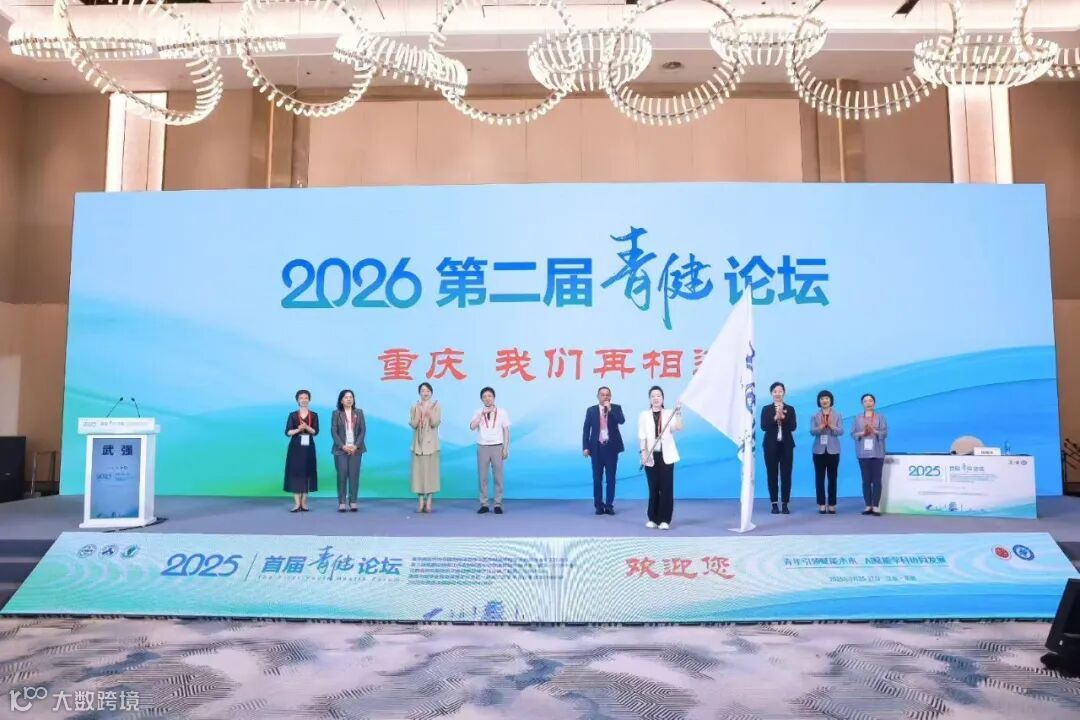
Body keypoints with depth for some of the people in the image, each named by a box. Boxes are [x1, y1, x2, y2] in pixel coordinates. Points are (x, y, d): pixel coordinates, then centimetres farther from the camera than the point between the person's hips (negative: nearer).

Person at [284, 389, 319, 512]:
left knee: (307, 472, 1)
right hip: (295, 447, -1)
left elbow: (316, 431, -4)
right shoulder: (292, 415, 3)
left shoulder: (314, 415, 5)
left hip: (308, 447, 1)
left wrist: (307, 427, -21)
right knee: (295, 472, -4)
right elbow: (287, 432, -3)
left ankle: (304, 503, 8)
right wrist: (298, 429, -20)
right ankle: (297, 504, -2)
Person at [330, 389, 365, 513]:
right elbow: (333, 432, -3)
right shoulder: (336, 413, 3)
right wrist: (343, 446, -13)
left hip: (356, 449, 1)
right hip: (341, 449, -1)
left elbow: (363, 430, 3)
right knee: (342, 475, -4)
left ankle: (353, 502, 4)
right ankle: (341, 503, 1)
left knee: (354, 475, 0)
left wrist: (356, 446, -9)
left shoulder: (359, 412, 8)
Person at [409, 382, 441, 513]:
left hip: (431, 443, -1)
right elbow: (413, 424, -4)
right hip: (418, 443, 1)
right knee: (419, 470, 0)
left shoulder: (436, 406, 2)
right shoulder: (415, 407, 6)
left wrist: (429, 412, -20)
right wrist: (419, 412, -15)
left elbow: (435, 423, -9)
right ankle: (420, 501, 5)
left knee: (431, 469, -2)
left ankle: (428, 502, 4)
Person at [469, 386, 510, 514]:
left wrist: (505, 449, -3)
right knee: (483, 477, 3)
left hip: (497, 447, -1)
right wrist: (483, 413, -16)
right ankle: (484, 504, 9)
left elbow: (506, 431, 3)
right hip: (482, 447, 1)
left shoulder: (502, 412, 2)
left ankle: (498, 504, 8)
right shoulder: (479, 413, 4)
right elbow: (472, 427, -12)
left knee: (498, 477, 2)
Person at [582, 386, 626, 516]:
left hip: (611, 447, 0)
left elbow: (622, 421, -15)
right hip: (597, 447, 0)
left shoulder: (616, 408, 3)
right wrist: (585, 447, -4)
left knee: (611, 478, 3)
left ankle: (609, 505, 10)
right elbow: (586, 430, 3)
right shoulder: (591, 410, 4)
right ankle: (599, 505, 11)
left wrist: (610, 410, -21)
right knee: (597, 478, 4)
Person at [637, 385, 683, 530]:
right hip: (651, 456, 1)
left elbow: (678, 428, -13)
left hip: (666, 455, 0)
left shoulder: (669, 413, 3)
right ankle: (653, 518, 14)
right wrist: (643, 452, -10)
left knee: (666, 487, -2)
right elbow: (642, 436, 1)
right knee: (653, 488, 5)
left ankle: (664, 520, 4)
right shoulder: (644, 415, 4)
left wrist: (678, 413, -27)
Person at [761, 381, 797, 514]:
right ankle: (774, 504, 8)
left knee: (786, 475, 0)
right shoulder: (766, 409, 4)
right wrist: (775, 417, -20)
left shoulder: (790, 409, 6)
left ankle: (785, 505, 5)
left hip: (786, 446, 0)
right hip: (771, 446, 0)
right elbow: (763, 426, -8)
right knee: (772, 475, 1)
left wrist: (783, 417, -20)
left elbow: (793, 427, -6)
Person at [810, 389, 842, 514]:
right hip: (819, 450, 0)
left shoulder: (837, 415, 5)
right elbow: (812, 431, -6)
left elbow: (841, 431, -4)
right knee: (819, 478, 0)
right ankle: (821, 504, 4)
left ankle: (832, 505, 7)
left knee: (832, 478, 2)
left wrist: (832, 426, -24)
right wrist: (820, 427, -26)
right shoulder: (815, 416, 4)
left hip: (833, 450, 0)